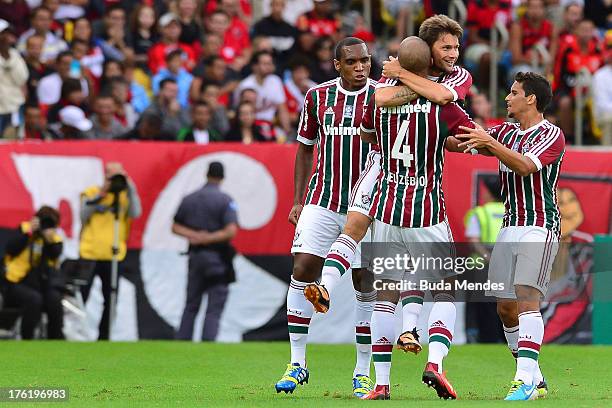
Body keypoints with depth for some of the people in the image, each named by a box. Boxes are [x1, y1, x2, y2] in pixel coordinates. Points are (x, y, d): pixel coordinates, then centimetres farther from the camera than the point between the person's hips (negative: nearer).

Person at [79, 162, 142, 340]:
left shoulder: (125, 195, 8)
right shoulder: (91, 193, 3)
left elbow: (135, 213, -10)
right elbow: (83, 215, -10)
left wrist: (130, 189, -15)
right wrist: (100, 196, -14)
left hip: (113, 256, 2)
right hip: (90, 254, -2)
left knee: (110, 300, 4)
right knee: (80, 297, -1)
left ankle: (103, 338, 12)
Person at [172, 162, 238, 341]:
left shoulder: (189, 199, 7)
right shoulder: (225, 200, -8)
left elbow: (176, 227, 7)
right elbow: (231, 231, -18)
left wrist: (194, 235, -6)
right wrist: (207, 239, -14)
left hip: (195, 256, 4)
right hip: (217, 258, -4)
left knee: (191, 306, 14)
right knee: (214, 309, -2)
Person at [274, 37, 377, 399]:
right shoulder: (318, 97, 5)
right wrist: (298, 201, 10)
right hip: (322, 202, 2)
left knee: (366, 283, -1)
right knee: (303, 271, -9)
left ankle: (363, 372, 9)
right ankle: (298, 363, -1)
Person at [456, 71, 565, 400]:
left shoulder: (552, 135, -6)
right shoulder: (505, 132, 17)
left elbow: (525, 166, -23)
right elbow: (462, 141, 12)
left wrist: (491, 143, -34)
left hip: (540, 228, -8)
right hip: (510, 227, 8)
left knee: (526, 298, -21)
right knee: (505, 307, 4)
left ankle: (525, 380, -29)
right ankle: (534, 380, 12)